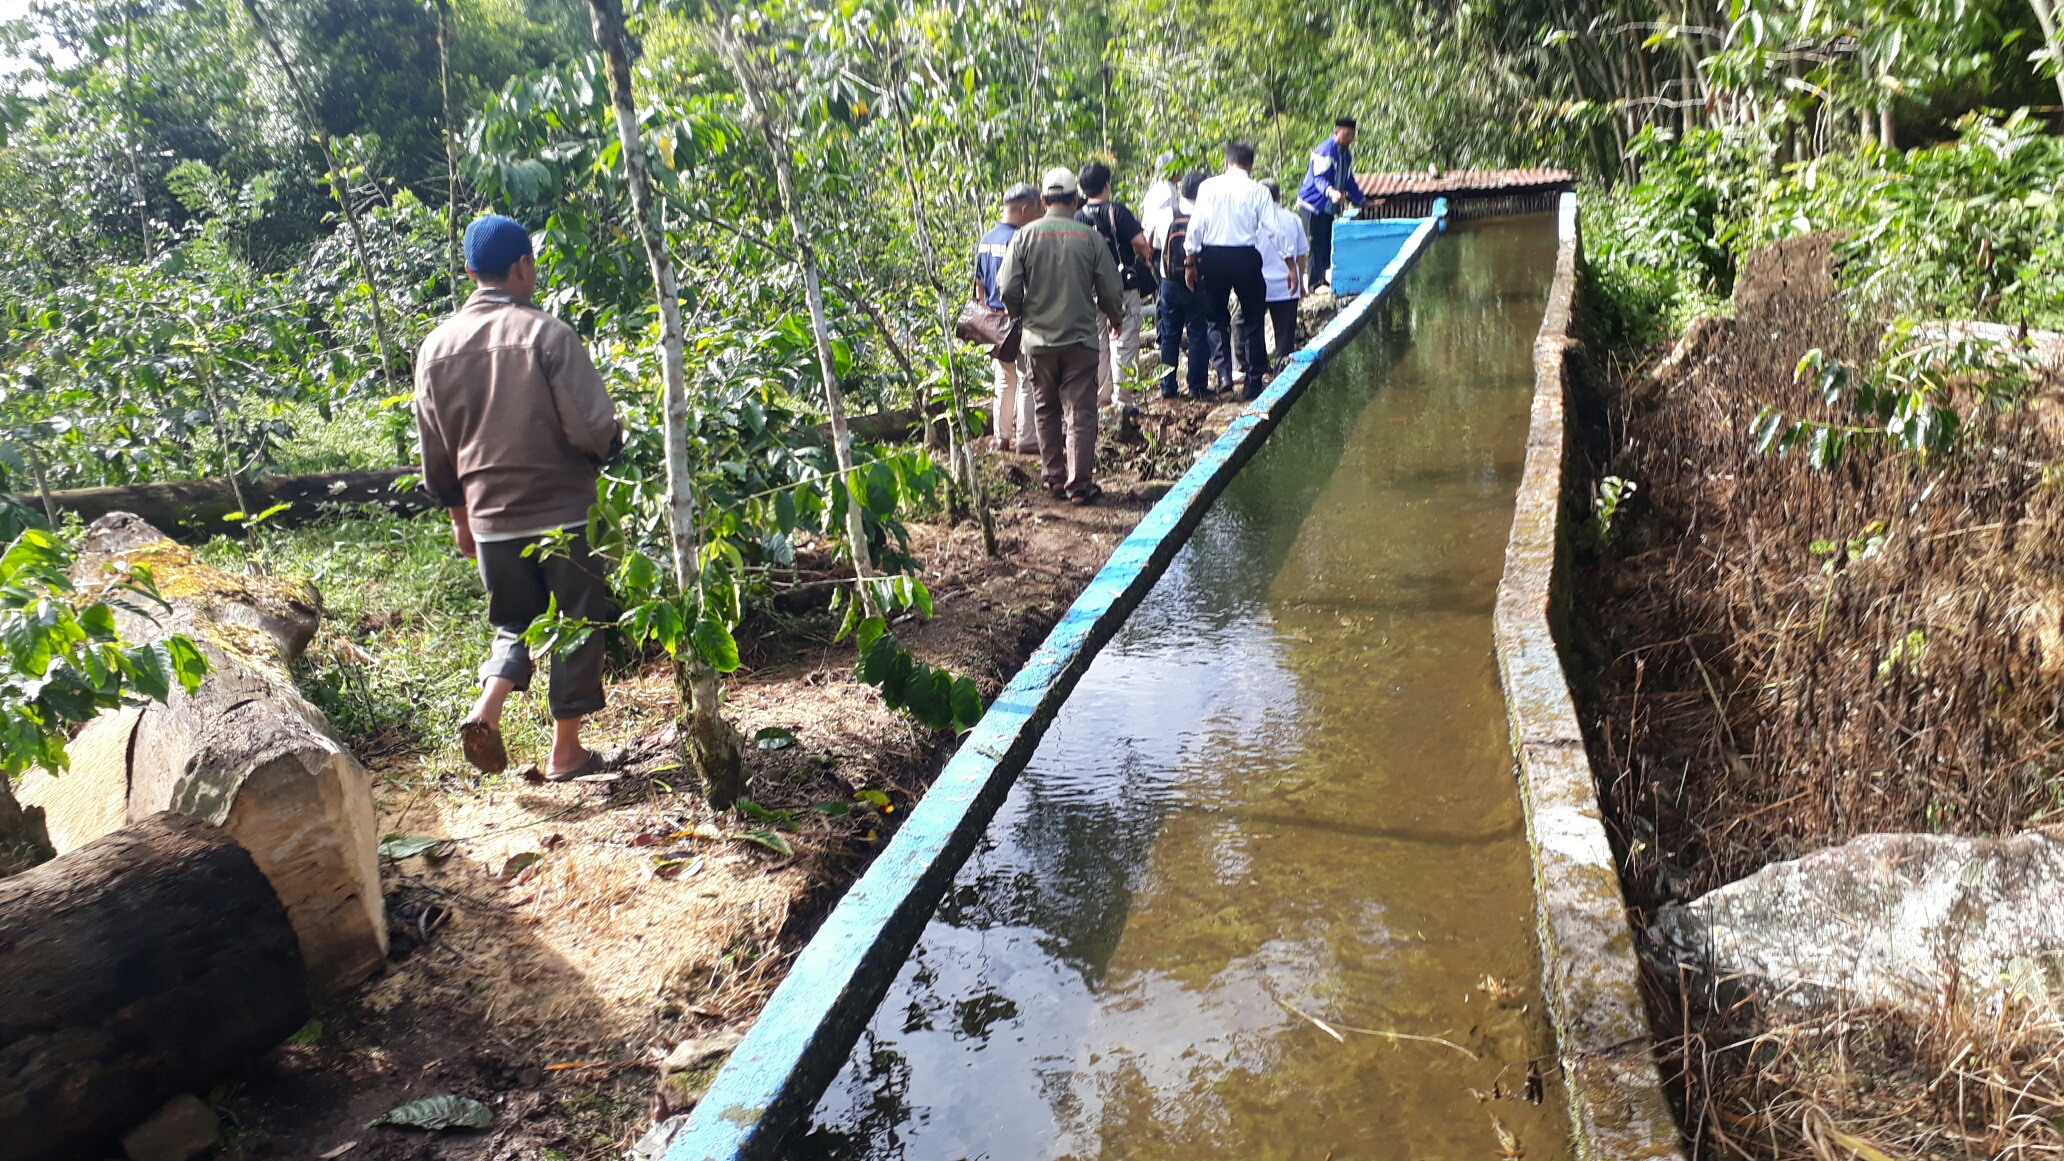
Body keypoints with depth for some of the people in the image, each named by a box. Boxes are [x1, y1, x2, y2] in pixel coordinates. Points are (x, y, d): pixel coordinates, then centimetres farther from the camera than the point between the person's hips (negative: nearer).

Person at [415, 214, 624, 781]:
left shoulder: (436, 346, 1)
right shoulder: (547, 333, -14)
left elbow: (436, 451, 9)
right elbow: (593, 427, -18)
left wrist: (459, 512, 21)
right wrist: (612, 442, 5)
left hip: (491, 517, 4)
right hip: (563, 511, -4)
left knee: (515, 622, 22)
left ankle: (486, 706, -2)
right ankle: (566, 751, 17)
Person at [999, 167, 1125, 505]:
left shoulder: (1026, 236, -3)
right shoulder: (1091, 237, -5)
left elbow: (1009, 289, -4)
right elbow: (1111, 291, -1)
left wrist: (1020, 316, 16)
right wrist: (1115, 318, 20)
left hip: (1039, 339, 2)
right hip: (1081, 338, -2)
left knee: (1047, 410, 16)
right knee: (1080, 412, 1)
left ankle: (1053, 475, 23)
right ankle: (1079, 484, -1)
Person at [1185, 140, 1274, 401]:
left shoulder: (1208, 187, 0)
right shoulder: (1257, 190, -3)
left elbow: (1196, 225, -2)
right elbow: (1272, 227, -4)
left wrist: (1190, 261, 6)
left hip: (1213, 257, 1)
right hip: (1246, 257, -1)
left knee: (1216, 316, 16)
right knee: (1252, 318, 10)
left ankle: (1224, 371, 2)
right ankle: (1253, 380, 10)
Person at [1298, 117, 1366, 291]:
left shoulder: (1346, 154, 12)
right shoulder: (1325, 150, -18)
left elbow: (1349, 180, 22)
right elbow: (1319, 178, -28)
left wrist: (1361, 201, 22)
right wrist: (1330, 191, -47)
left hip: (1329, 206, 9)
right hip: (1313, 204, -9)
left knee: (1327, 244, 10)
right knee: (1316, 244, -9)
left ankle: (1323, 279, 16)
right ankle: (1315, 282, -7)